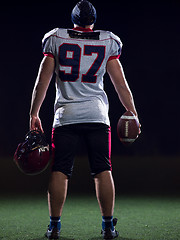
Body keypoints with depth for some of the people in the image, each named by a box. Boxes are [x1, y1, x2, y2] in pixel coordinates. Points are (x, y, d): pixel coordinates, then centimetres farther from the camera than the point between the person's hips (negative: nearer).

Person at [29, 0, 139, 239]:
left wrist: (34, 114, 10)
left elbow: (42, 81, 4)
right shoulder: (108, 42, 4)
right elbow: (121, 84, 6)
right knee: (103, 171, 5)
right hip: (97, 115, 0)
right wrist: (133, 114, 15)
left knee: (59, 171, 3)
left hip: (66, 114, 0)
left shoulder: (55, 39, 4)